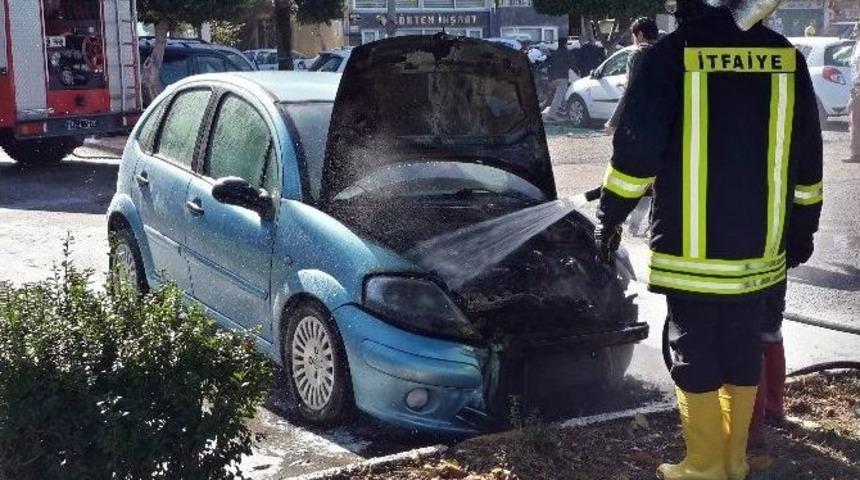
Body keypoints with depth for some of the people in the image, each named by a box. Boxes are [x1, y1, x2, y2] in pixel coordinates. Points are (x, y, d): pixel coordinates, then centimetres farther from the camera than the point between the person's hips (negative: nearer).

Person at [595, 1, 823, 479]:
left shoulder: (672, 55, -11)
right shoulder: (786, 56, 5)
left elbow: (636, 148, -12)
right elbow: (807, 157, 11)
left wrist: (610, 217, 0)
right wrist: (803, 228, 20)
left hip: (691, 249, -5)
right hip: (760, 247, 5)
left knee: (695, 354, 6)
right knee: (744, 350, 16)